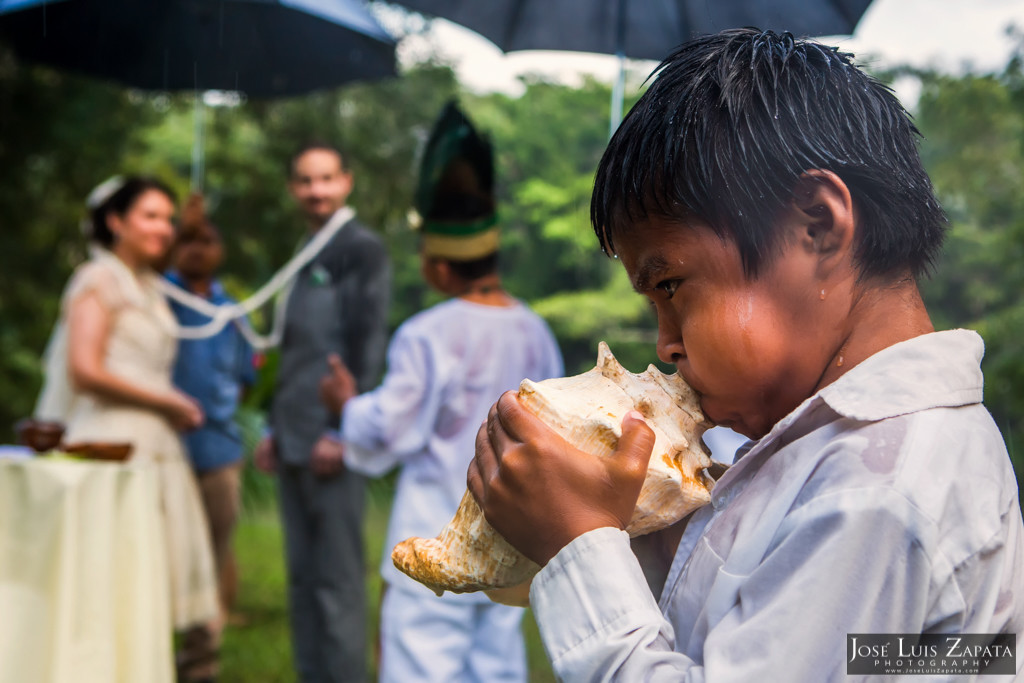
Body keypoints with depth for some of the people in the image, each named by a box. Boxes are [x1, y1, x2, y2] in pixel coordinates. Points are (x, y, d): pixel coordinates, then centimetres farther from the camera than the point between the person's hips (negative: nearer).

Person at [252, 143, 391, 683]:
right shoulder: (305, 256, 20)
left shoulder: (363, 249, -5)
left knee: (338, 581, -4)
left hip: (333, 441, -8)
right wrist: (277, 429, 17)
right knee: (302, 578, 12)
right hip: (294, 444, 8)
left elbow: (368, 346, -12)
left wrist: (341, 433, -16)